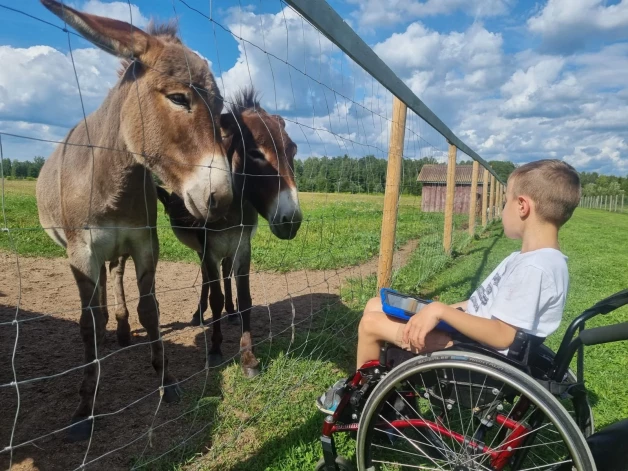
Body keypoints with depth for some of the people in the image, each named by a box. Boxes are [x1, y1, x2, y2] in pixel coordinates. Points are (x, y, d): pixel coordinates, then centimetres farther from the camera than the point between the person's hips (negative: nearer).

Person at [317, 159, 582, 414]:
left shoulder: (534, 268, -25)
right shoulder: (525, 259, 7)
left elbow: (502, 335, -28)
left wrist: (440, 310, -28)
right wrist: (433, 311, 5)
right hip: (468, 334, 10)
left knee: (371, 323, -9)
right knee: (375, 306, 8)